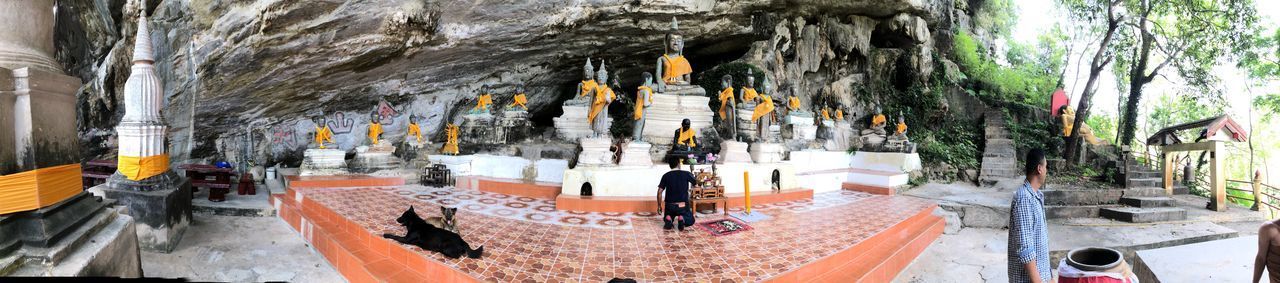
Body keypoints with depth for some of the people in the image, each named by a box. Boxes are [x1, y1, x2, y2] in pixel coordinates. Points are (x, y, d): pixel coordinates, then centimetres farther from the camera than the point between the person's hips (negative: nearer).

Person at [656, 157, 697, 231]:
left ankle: (668, 219, -7)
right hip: (682, 206, -2)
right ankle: (682, 219, -12)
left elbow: (660, 192, -4)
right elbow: (696, 182, 15)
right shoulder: (686, 174, -4)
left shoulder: (666, 176, -2)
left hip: (669, 205, 2)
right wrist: (691, 175, 36)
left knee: (667, 221, 31)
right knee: (690, 221, 24)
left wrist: (659, 206, 7)